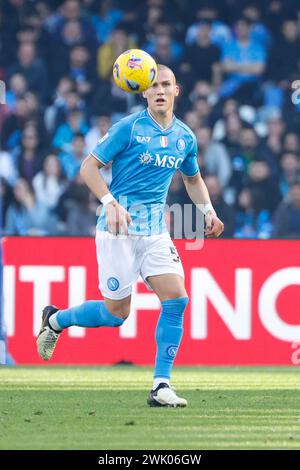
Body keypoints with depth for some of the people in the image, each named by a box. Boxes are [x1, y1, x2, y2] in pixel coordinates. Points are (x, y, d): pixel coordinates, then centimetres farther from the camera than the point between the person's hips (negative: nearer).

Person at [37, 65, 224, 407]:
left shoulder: (185, 137, 9)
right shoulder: (129, 128, -9)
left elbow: (192, 178, 27)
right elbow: (89, 167, -8)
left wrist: (208, 210, 10)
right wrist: (111, 203, -22)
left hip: (156, 229, 5)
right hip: (119, 226, -5)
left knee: (176, 298, -12)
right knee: (116, 312, -2)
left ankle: (161, 386, -8)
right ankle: (55, 320, 27)